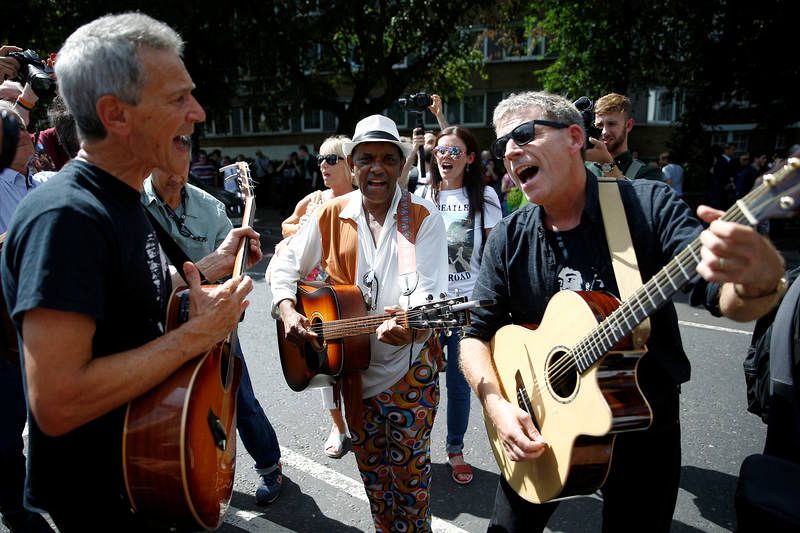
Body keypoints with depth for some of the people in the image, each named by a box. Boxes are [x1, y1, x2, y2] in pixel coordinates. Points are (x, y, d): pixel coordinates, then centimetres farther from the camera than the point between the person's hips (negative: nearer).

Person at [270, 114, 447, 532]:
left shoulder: (424, 218, -9)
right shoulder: (331, 215, 0)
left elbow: (430, 292, -19)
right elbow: (286, 265, 6)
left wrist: (408, 324, -40)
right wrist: (288, 311, -12)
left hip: (409, 367, -3)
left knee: (409, 473, 10)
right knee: (370, 469, 21)